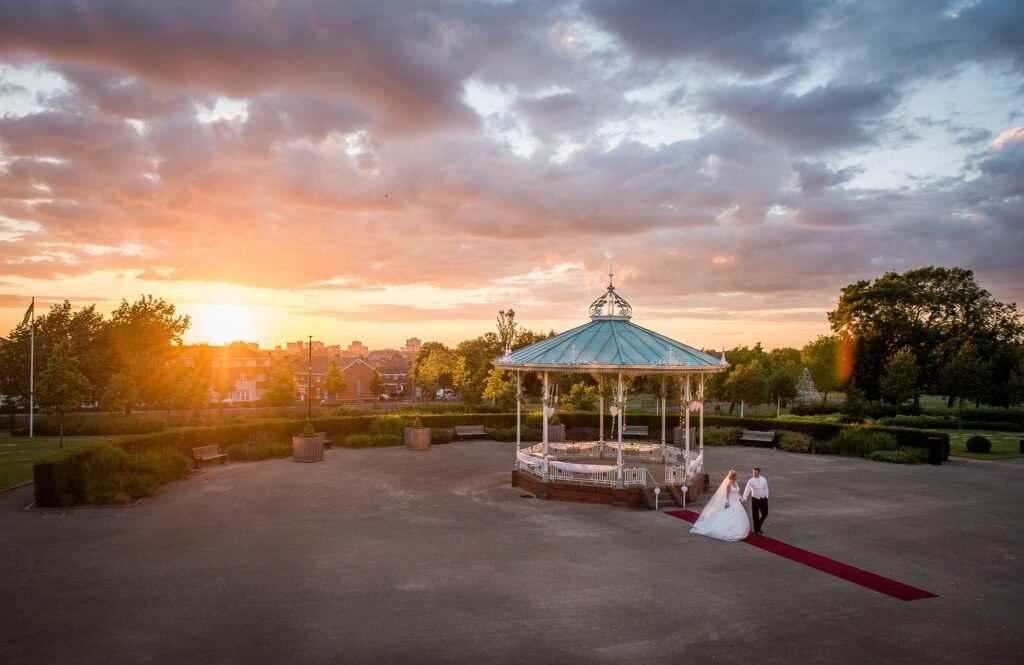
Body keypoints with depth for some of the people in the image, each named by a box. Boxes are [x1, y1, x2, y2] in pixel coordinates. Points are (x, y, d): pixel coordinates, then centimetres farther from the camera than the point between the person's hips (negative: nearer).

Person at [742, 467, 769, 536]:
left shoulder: (764, 479, -1)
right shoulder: (751, 481, -11)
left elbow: (766, 489, 9)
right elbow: (747, 490, -20)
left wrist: (766, 498, 4)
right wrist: (744, 498, -33)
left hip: (763, 499, 3)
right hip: (755, 499, -3)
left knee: (765, 514, 7)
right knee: (755, 516, 3)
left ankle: (758, 527, 31)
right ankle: (756, 531, 18)